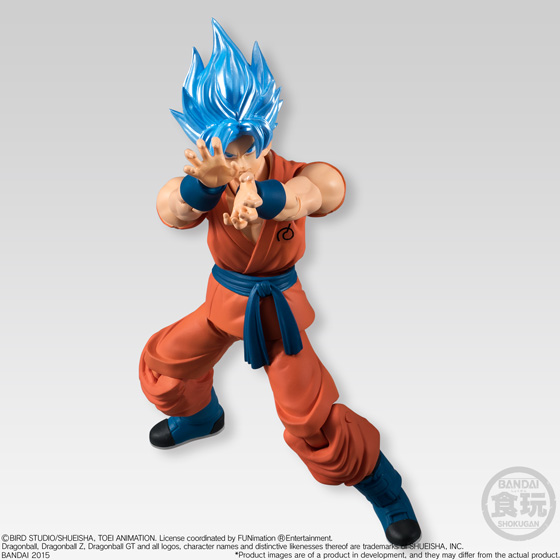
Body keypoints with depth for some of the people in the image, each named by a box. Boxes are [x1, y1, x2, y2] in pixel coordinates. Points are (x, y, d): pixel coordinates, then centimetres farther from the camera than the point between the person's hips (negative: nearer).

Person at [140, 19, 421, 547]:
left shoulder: (292, 176, -23)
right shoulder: (207, 183, -17)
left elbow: (327, 188, -48)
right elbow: (171, 210, -39)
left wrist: (261, 197, -68)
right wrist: (205, 185, -63)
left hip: (277, 305, -4)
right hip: (224, 299, 4)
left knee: (311, 418, -7)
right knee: (161, 364, 17)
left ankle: (383, 488, 16)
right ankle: (199, 415, 51)